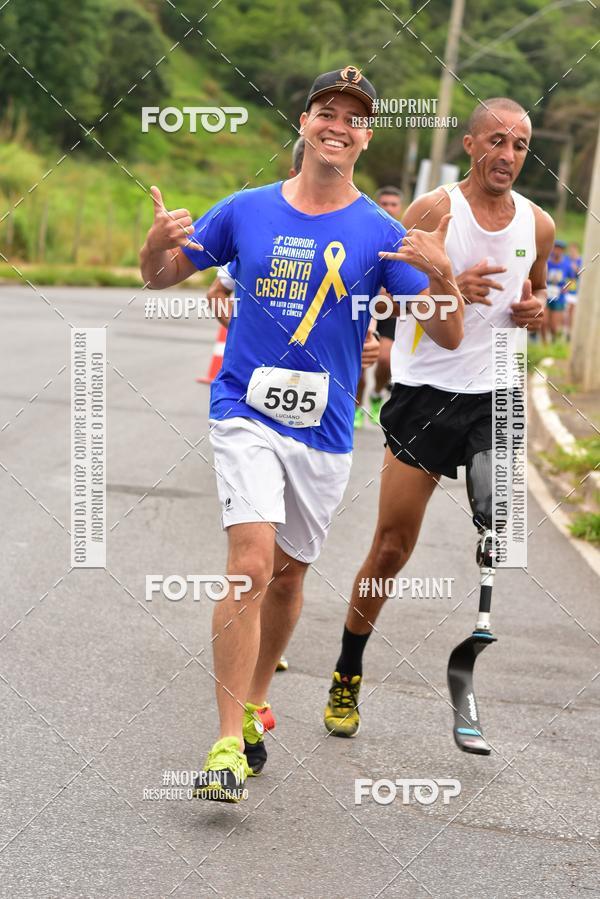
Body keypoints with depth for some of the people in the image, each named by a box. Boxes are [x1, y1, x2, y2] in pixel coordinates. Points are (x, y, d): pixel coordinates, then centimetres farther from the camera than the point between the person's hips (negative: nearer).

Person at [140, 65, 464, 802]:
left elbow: (448, 338, -4)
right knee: (251, 564, -18)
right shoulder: (247, 211, 1)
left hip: (325, 429, 2)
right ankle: (228, 744, -18)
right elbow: (160, 277, 12)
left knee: (288, 574, 15)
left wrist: (442, 276, -25)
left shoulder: (381, 234, -1)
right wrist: (158, 243, -12)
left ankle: (253, 704, 38)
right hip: (246, 412, -2)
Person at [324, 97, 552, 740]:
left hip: (494, 397, 3)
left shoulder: (538, 225, 6)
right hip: (425, 394, -3)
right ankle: (347, 677, 19)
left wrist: (535, 308, 1)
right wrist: (449, 289, -24)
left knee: (500, 515, -21)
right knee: (392, 545, 2)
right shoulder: (434, 210, -7)